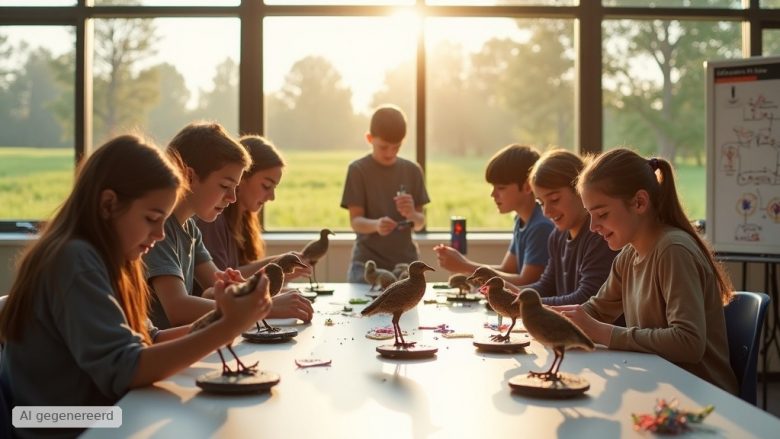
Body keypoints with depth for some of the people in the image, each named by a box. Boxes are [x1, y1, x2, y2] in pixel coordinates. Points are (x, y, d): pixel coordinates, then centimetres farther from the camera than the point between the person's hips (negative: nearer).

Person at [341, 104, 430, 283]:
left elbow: (420, 224, 4)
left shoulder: (412, 170, 4)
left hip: (406, 261, 3)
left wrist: (411, 215, -19)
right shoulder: (358, 169, -5)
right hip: (367, 264, -2)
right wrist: (376, 225, -31)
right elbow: (355, 222, -9)